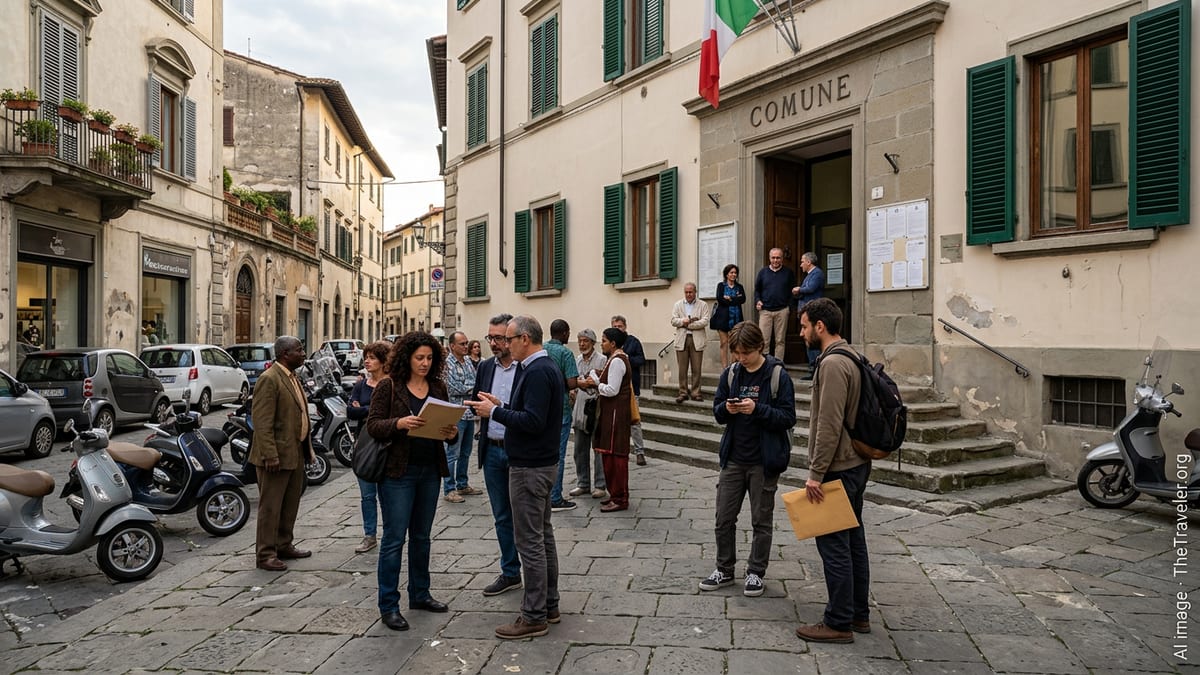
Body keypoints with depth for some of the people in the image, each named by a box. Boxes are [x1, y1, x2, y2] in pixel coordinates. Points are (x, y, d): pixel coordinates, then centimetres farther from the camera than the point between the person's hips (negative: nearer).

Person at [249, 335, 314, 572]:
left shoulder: (292, 377, 14)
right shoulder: (269, 379, -16)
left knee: (291, 504, 18)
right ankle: (265, 555, 10)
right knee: (271, 506, 1)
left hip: (296, 453, 9)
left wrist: (306, 448, 17)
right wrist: (270, 455, -25)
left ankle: (284, 546, 31)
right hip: (276, 455, -9)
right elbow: (262, 421, -21)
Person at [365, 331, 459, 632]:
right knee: (394, 538, 0)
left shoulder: (438, 387, 7)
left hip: (430, 471, 5)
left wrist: (452, 432, -12)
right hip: (398, 472, -5)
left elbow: (446, 423, 11)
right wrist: (399, 423, -27)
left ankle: (419, 594, 30)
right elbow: (372, 424, -9)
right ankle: (388, 605, 11)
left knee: (422, 536, 16)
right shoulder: (388, 387, -7)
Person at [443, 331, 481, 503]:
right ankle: (449, 490, 7)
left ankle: (462, 485, 26)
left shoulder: (468, 361, 11)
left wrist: (466, 386, -8)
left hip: (470, 413, 8)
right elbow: (456, 389, -18)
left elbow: (477, 382, 12)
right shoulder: (448, 363, -12)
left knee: (465, 453, 15)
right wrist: (472, 385, -5)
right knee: (453, 455, -1)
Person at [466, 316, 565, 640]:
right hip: (542, 463, 11)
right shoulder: (547, 367, 12)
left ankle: (534, 616, 7)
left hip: (529, 467, -11)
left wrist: (495, 412, -17)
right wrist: (502, 406, 9)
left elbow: (533, 421, -27)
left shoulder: (537, 372, -20)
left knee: (530, 541, -2)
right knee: (543, 535, 16)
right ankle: (549, 605, 27)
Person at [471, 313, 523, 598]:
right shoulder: (485, 367, 9)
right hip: (492, 450, 6)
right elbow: (474, 401, 16)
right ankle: (510, 573, 29)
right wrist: (472, 405, -4)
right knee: (502, 517, 16)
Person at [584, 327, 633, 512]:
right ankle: (616, 494, 22)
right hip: (612, 412, 10)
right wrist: (597, 380, 6)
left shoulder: (617, 361, -16)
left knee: (615, 454, -5)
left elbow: (612, 389, -21)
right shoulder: (617, 359, 16)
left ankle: (620, 499, 1)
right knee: (611, 454, 14)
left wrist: (596, 383, -7)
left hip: (616, 413, -10)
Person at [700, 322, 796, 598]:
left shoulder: (778, 375, -10)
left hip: (764, 461, -4)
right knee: (724, 518, 10)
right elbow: (717, 412, 8)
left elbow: (788, 417, -13)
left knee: (761, 521, 10)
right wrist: (726, 408, -14)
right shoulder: (731, 373, 3)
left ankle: (756, 573, 26)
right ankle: (724, 569, 27)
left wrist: (757, 409, -25)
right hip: (733, 458, 4)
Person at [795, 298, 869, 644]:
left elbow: (829, 425, -24)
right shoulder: (851, 358, 13)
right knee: (853, 540, 16)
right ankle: (858, 614, 27)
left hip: (838, 469, -10)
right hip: (856, 463, 10)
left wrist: (816, 473, -19)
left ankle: (839, 623, 8)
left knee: (834, 544, -1)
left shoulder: (832, 363, -19)